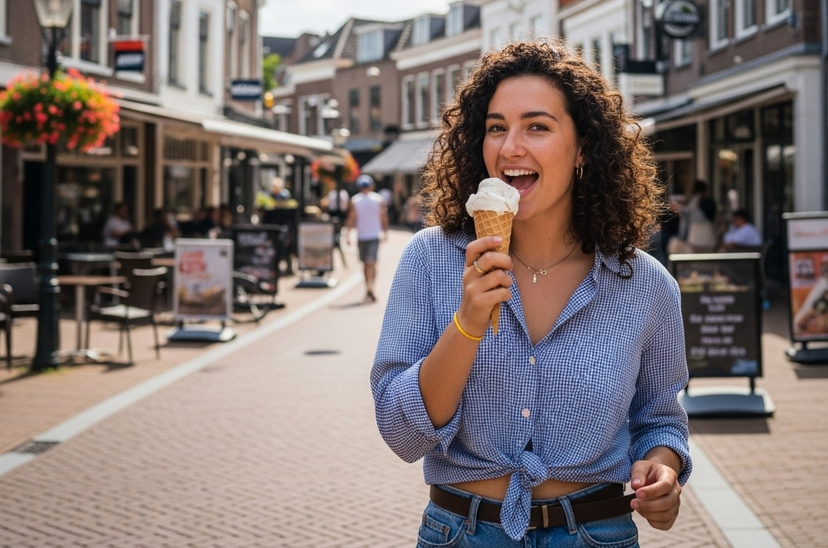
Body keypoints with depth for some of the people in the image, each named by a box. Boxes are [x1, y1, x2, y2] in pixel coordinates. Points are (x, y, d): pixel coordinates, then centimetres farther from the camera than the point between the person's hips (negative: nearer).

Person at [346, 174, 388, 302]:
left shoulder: (354, 200, -2)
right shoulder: (379, 199, 0)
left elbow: (351, 218, -5)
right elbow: (384, 218, 2)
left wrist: (349, 234, 0)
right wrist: (385, 232, 14)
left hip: (361, 236, 1)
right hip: (374, 235, -1)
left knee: (365, 263, 13)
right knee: (371, 262, -8)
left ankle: (368, 286, 19)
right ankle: (370, 286, -25)